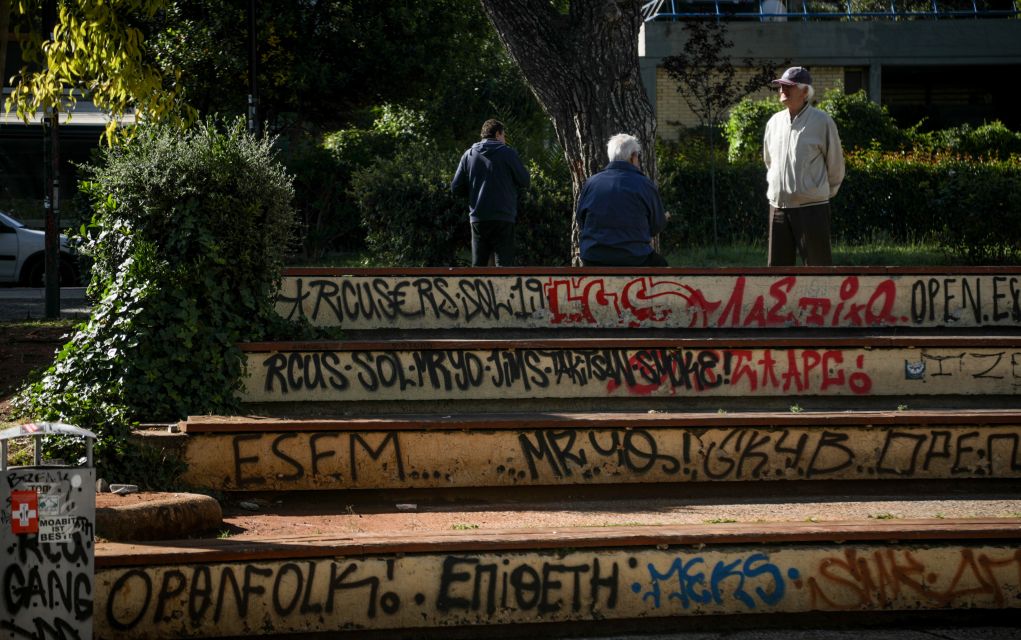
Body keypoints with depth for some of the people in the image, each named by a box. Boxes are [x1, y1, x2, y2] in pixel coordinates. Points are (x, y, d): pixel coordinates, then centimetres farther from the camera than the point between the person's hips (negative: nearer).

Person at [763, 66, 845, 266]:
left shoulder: (821, 121, -7)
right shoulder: (774, 122, 10)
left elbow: (835, 163, 1)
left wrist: (825, 191, 8)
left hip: (811, 207, -5)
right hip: (778, 207, 6)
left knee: (818, 267, -2)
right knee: (777, 265, 7)